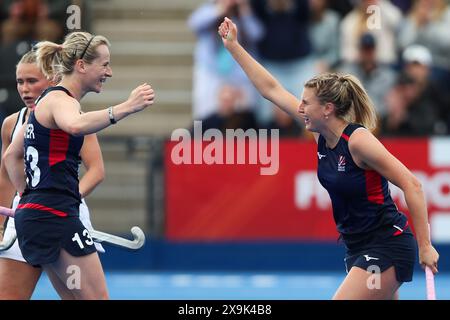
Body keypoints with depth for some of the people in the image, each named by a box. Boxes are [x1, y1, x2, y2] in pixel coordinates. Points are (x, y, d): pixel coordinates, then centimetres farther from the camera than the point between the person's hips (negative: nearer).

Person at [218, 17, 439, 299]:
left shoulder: (358, 140, -19)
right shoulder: (323, 134, 4)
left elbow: (411, 185, -20)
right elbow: (272, 89, 11)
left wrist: (424, 246, -22)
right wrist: (234, 46, 12)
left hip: (387, 246, -9)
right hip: (359, 249, 9)